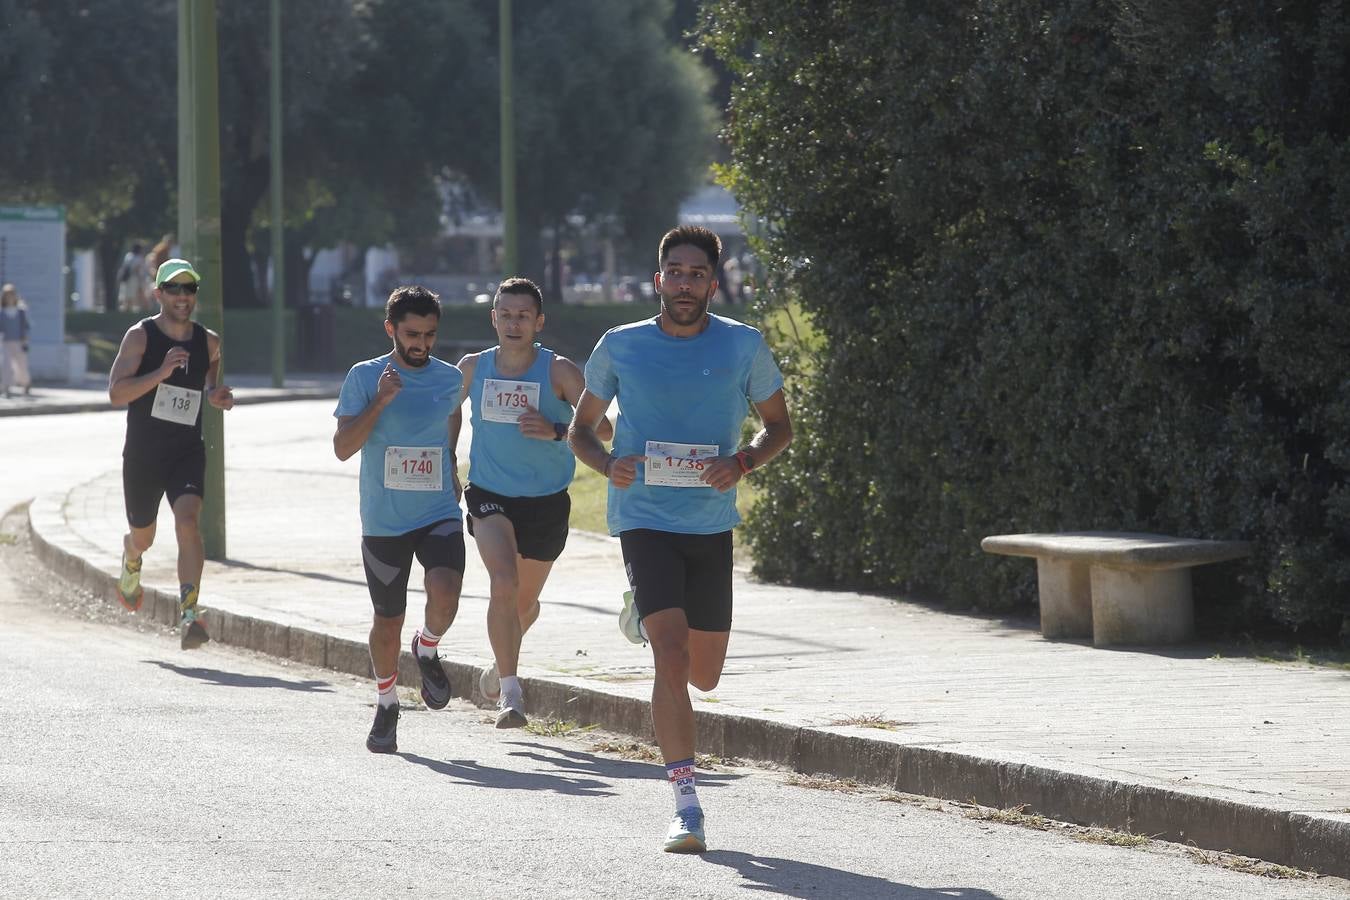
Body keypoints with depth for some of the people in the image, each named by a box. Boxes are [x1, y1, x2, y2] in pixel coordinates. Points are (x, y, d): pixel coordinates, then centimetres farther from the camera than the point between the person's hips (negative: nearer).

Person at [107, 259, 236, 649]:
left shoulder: (209, 342, 4)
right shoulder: (140, 336, -8)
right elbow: (116, 393, -16)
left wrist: (216, 396, 2)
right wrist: (161, 373, -28)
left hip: (188, 453, 1)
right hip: (142, 453, -1)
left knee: (188, 519, -24)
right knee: (142, 537, 14)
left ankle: (188, 616, -29)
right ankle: (131, 562, 54)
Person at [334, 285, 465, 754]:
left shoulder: (450, 379, 5)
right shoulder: (364, 377, -4)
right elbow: (343, 447, -10)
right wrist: (380, 402, -19)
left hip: (439, 516, 1)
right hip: (384, 522, -1)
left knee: (444, 597, -24)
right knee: (387, 622, 6)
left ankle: (427, 648, 9)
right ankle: (386, 703, 29)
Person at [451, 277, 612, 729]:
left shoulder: (559, 371, -13)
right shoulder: (473, 368, -4)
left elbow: (603, 428, -20)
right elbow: (452, 408, 18)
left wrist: (555, 431, -36)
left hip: (546, 500, 0)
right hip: (489, 495, 0)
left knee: (526, 600, 16)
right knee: (504, 584, -24)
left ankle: (501, 663, 48)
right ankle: (509, 692, -22)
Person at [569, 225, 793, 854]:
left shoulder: (743, 347, 0)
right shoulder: (620, 347, 0)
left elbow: (779, 426, 10)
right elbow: (581, 428, 11)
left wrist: (741, 463, -11)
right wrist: (609, 464, -11)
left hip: (711, 523, 2)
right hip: (643, 518, -2)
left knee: (704, 675, 12)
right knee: (671, 658, -18)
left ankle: (647, 614, 47)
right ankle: (686, 804, -16)